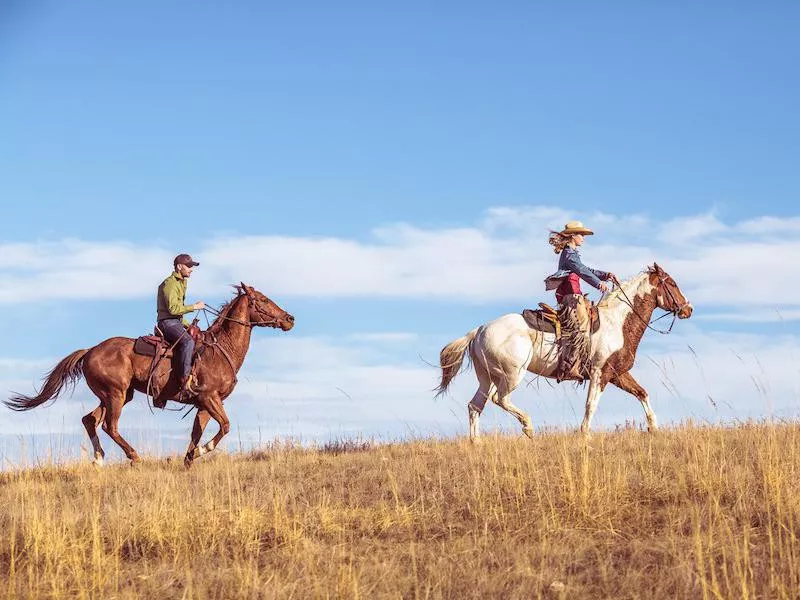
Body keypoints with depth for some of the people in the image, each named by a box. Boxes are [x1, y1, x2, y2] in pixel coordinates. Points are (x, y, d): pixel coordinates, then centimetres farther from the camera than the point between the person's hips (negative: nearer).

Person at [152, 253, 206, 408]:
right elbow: (173, 308, -21)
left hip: (177, 322, 10)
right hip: (168, 323, -10)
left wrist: (189, 325, 18)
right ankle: (185, 379, -38)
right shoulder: (169, 284, -11)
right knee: (188, 342, -33)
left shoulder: (181, 283, 22)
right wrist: (194, 307, -16)